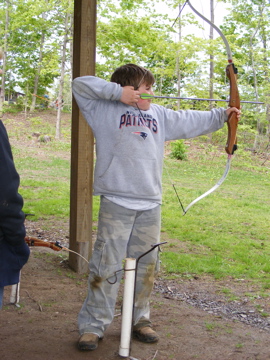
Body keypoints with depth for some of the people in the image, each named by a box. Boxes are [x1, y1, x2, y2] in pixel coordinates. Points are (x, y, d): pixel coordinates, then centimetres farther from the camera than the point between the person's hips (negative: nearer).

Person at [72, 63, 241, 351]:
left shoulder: (159, 115, 19)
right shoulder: (106, 110, 4)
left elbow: (190, 121, 25)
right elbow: (80, 85, -3)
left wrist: (221, 115, 20)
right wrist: (117, 92, -8)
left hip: (150, 204, 5)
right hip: (116, 202, -5)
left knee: (146, 266, 11)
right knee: (106, 266, -3)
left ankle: (139, 320, 27)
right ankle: (92, 326, 8)